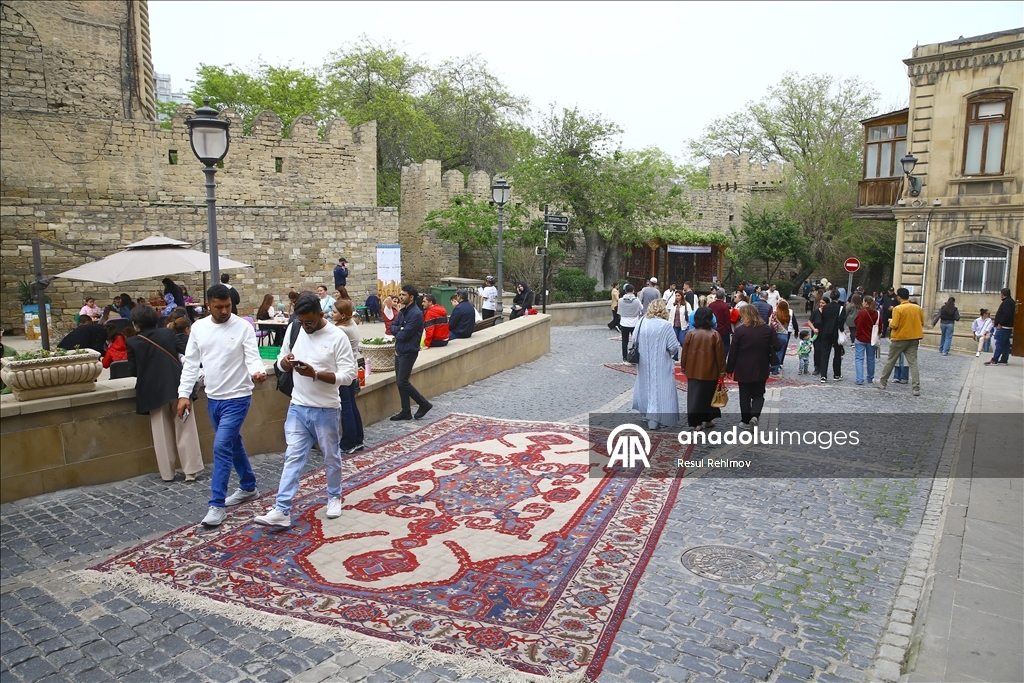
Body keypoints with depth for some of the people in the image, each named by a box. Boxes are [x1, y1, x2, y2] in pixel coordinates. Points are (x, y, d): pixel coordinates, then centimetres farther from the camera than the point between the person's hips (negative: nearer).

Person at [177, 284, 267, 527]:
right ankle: (249, 487, 36)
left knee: (222, 447, -11)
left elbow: (253, 358, -16)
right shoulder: (198, 327, 3)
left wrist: (258, 372, -38)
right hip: (213, 398, 6)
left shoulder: (243, 327, -11)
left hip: (237, 398, -6)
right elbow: (191, 363, 7)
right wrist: (184, 394, 2)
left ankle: (217, 505, -3)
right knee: (234, 444, 18)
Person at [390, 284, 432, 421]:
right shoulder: (403, 311, 11)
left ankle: (424, 404, 7)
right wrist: (400, 329, -11)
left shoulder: (416, 314, -19)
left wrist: (398, 332, -1)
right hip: (399, 350, 9)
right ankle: (406, 411, 17)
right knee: (399, 382, 10)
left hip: (408, 352, -9)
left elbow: (404, 334, -22)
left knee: (402, 382, -7)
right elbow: (393, 327, 10)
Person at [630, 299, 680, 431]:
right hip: (661, 365, -4)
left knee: (647, 385, 19)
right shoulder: (665, 325, -18)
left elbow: (635, 342, 2)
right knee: (659, 388, 5)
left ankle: (646, 414, 31)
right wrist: (672, 353, 8)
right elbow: (674, 347, -14)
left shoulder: (642, 323, -7)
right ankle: (655, 419, 5)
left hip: (644, 364, 4)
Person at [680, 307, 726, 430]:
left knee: (694, 396, 6)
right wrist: (722, 370, 3)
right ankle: (708, 420, 25)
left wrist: (683, 367, 13)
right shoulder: (714, 335, -9)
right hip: (710, 372, 0)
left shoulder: (690, 333, -6)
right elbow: (720, 354, -6)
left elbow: (684, 352, 0)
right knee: (708, 395, 15)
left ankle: (696, 422, 5)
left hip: (693, 372, 1)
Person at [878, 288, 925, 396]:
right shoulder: (918, 308, 1)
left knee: (890, 361, 10)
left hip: (900, 338, -4)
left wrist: (890, 322, 3)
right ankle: (917, 388, -3)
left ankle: (882, 382, 21)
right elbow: (922, 323, 9)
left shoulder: (898, 309, -15)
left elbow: (894, 325, -17)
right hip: (914, 338, 4)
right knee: (913, 363, 3)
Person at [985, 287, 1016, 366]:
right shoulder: (1010, 301, 17)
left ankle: (994, 360, -10)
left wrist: (1000, 323, -20)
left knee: (999, 344, -9)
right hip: (1007, 327, 11)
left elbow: (1007, 314, -25)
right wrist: (996, 320, 18)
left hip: (1003, 327, -11)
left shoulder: (1007, 302, -16)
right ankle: (1004, 360, 15)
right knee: (1005, 344, 11)